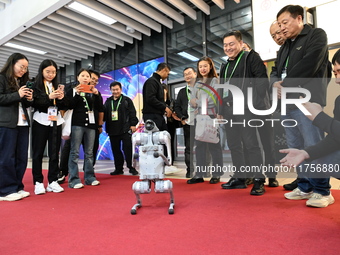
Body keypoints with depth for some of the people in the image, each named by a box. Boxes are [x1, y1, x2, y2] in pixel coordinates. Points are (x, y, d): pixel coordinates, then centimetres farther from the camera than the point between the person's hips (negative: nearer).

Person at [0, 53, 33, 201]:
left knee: (21, 157, 5)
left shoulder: (22, 82, 22)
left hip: (22, 123, 7)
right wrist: (17, 95, -14)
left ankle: (17, 187, 14)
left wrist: (30, 99, 5)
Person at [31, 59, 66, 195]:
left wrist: (61, 98, -9)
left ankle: (53, 181, 11)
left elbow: (63, 107, 11)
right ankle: (38, 182, 9)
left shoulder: (57, 86, 15)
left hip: (56, 122, 4)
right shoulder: (35, 85, 3)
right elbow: (33, 103, -9)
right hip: (41, 122, -3)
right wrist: (49, 97, -20)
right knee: (38, 152, 1)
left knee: (55, 153, 4)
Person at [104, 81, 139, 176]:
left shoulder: (127, 100, 4)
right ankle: (118, 169, 18)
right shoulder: (108, 101, 15)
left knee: (128, 149, -4)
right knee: (115, 150, 9)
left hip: (125, 130, -4)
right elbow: (104, 114, 16)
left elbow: (132, 113, -1)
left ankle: (131, 168, 5)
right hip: (112, 130, 5)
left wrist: (133, 124, -8)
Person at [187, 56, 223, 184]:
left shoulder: (214, 80, 1)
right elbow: (192, 101, 11)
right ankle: (199, 174, 11)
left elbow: (212, 99, -11)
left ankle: (216, 175, 8)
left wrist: (197, 102, -3)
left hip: (211, 117, -5)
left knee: (213, 146, -1)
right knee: (199, 146, 5)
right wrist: (196, 103, -10)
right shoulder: (197, 83, 18)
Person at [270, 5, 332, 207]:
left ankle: (323, 191, 5)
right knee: (296, 148, 8)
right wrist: (275, 83, -3)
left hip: (306, 100, -7)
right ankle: (305, 187, 18)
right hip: (287, 102, 7)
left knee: (313, 147, -7)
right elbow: (276, 71, 20)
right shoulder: (285, 47, 25)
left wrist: (285, 84, -8)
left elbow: (309, 65, -12)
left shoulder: (317, 35, 3)